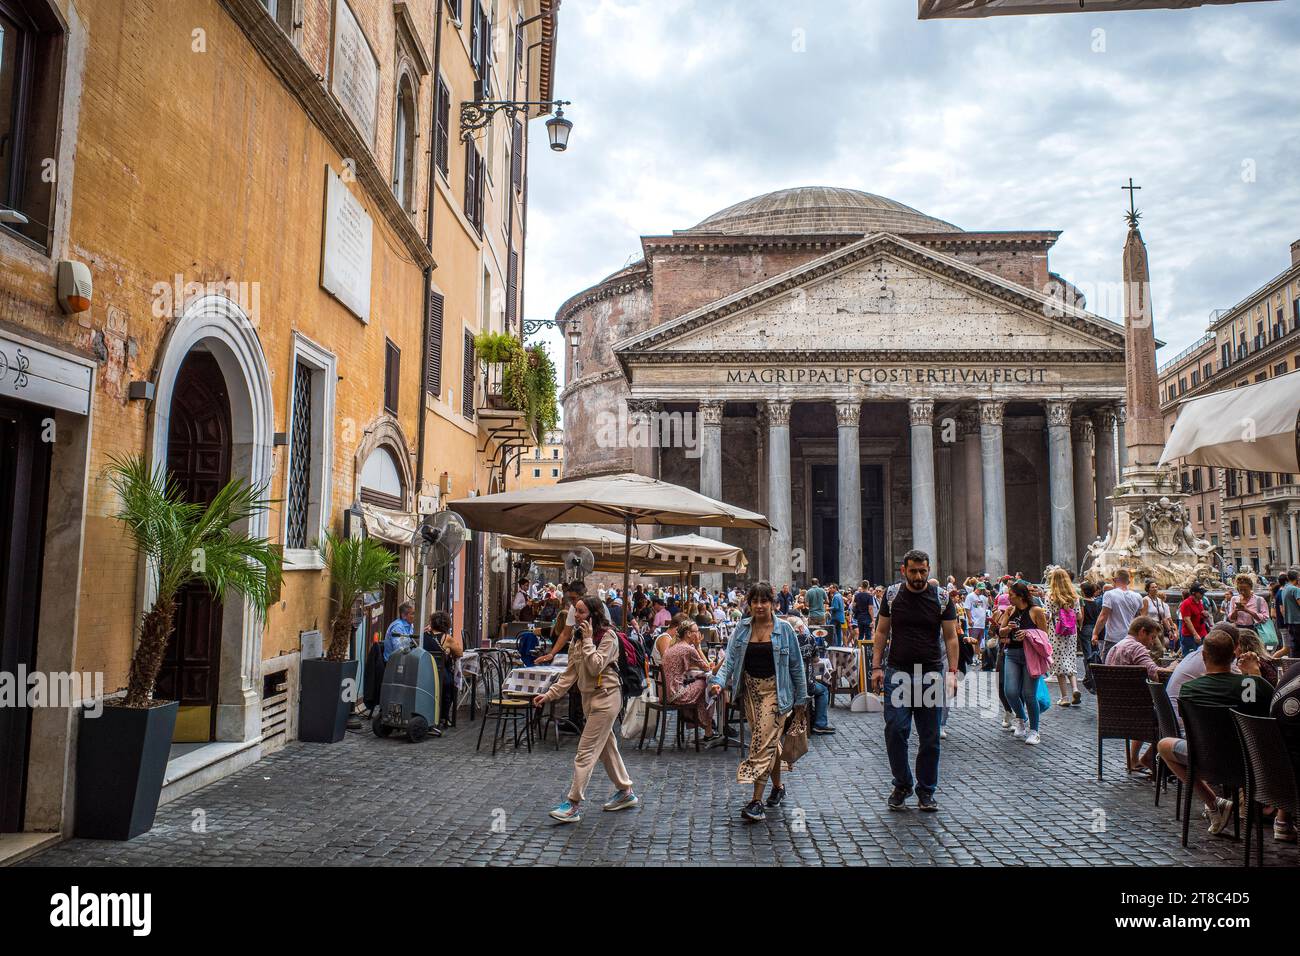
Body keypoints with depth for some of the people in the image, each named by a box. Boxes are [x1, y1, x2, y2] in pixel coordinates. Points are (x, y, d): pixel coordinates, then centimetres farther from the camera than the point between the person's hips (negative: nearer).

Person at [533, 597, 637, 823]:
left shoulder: (608, 636, -13)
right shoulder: (577, 638, 10)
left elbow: (595, 667, -24)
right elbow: (570, 674, 9)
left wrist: (588, 640, -20)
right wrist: (549, 695, 1)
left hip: (606, 697, -8)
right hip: (589, 697, 8)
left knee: (585, 751, -10)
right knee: (606, 746, 16)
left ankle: (573, 805, -7)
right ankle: (625, 792, 30)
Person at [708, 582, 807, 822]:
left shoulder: (784, 629, -5)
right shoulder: (742, 628, 3)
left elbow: (796, 665, 1)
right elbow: (730, 659, -2)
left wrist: (800, 699, 2)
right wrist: (718, 681, -20)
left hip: (775, 690, -4)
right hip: (751, 689, 4)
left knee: (764, 741, -12)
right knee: (768, 740, 13)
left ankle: (757, 801, -10)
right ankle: (778, 786, 33)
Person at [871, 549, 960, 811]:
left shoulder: (941, 598, 1)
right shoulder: (892, 595, 3)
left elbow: (950, 637, 3)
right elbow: (882, 632, 7)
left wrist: (952, 671, -8)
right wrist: (876, 667, 0)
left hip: (931, 673, 0)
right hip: (898, 672, 0)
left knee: (929, 736, 6)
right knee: (895, 730, -6)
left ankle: (926, 790, 21)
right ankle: (902, 784, 14)